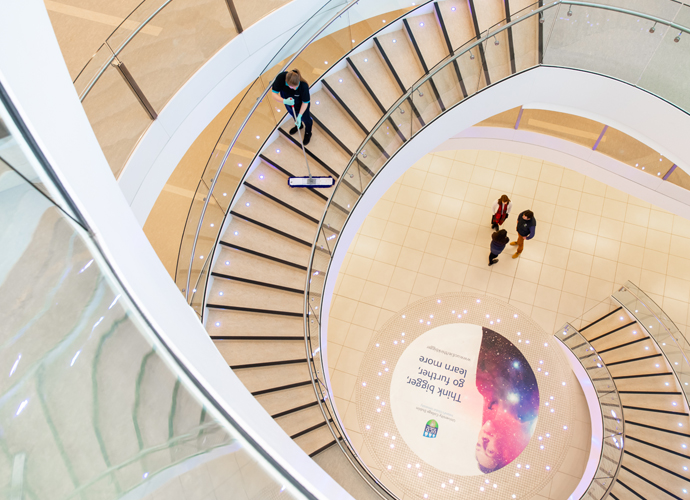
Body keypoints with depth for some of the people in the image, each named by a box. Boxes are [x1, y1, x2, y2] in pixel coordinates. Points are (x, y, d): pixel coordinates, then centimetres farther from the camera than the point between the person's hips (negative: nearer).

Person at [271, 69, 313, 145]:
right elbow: (274, 94, -30)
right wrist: (284, 101, -49)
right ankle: (298, 125, 64)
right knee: (292, 112, 29)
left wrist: (299, 116, -30)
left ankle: (308, 132, 49)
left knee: (305, 117, 14)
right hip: (287, 98, 3)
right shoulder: (280, 78, -40)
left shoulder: (303, 85, -44)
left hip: (300, 101, -3)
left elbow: (305, 102, -27)